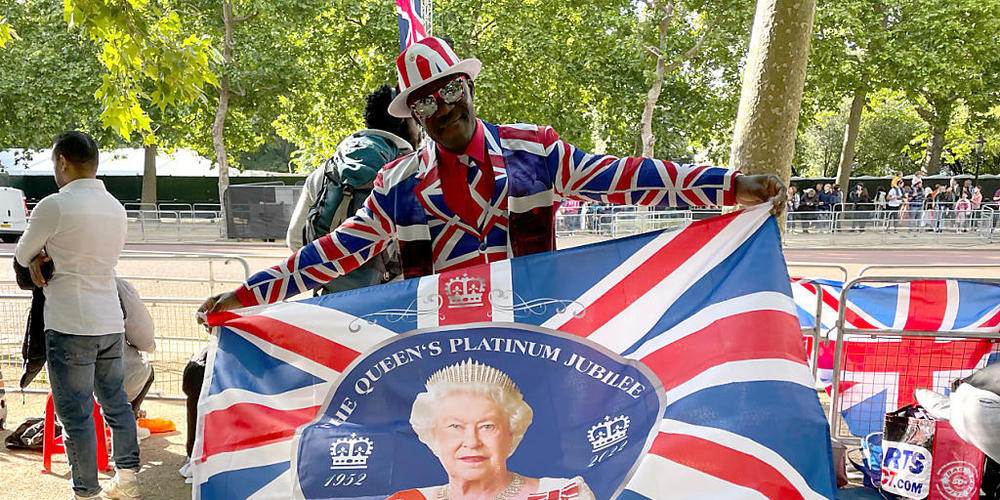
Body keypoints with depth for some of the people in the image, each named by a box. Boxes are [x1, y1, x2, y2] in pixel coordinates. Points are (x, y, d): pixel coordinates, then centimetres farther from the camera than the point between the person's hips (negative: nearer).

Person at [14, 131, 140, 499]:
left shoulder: (54, 205, -13)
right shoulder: (116, 208, 9)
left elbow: (21, 255, 2)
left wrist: (37, 261, 23)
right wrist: (52, 258, 7)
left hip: (71, 326, -7)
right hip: (111, 322, 7)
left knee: (75, 413, 2)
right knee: (116, 402, 15)